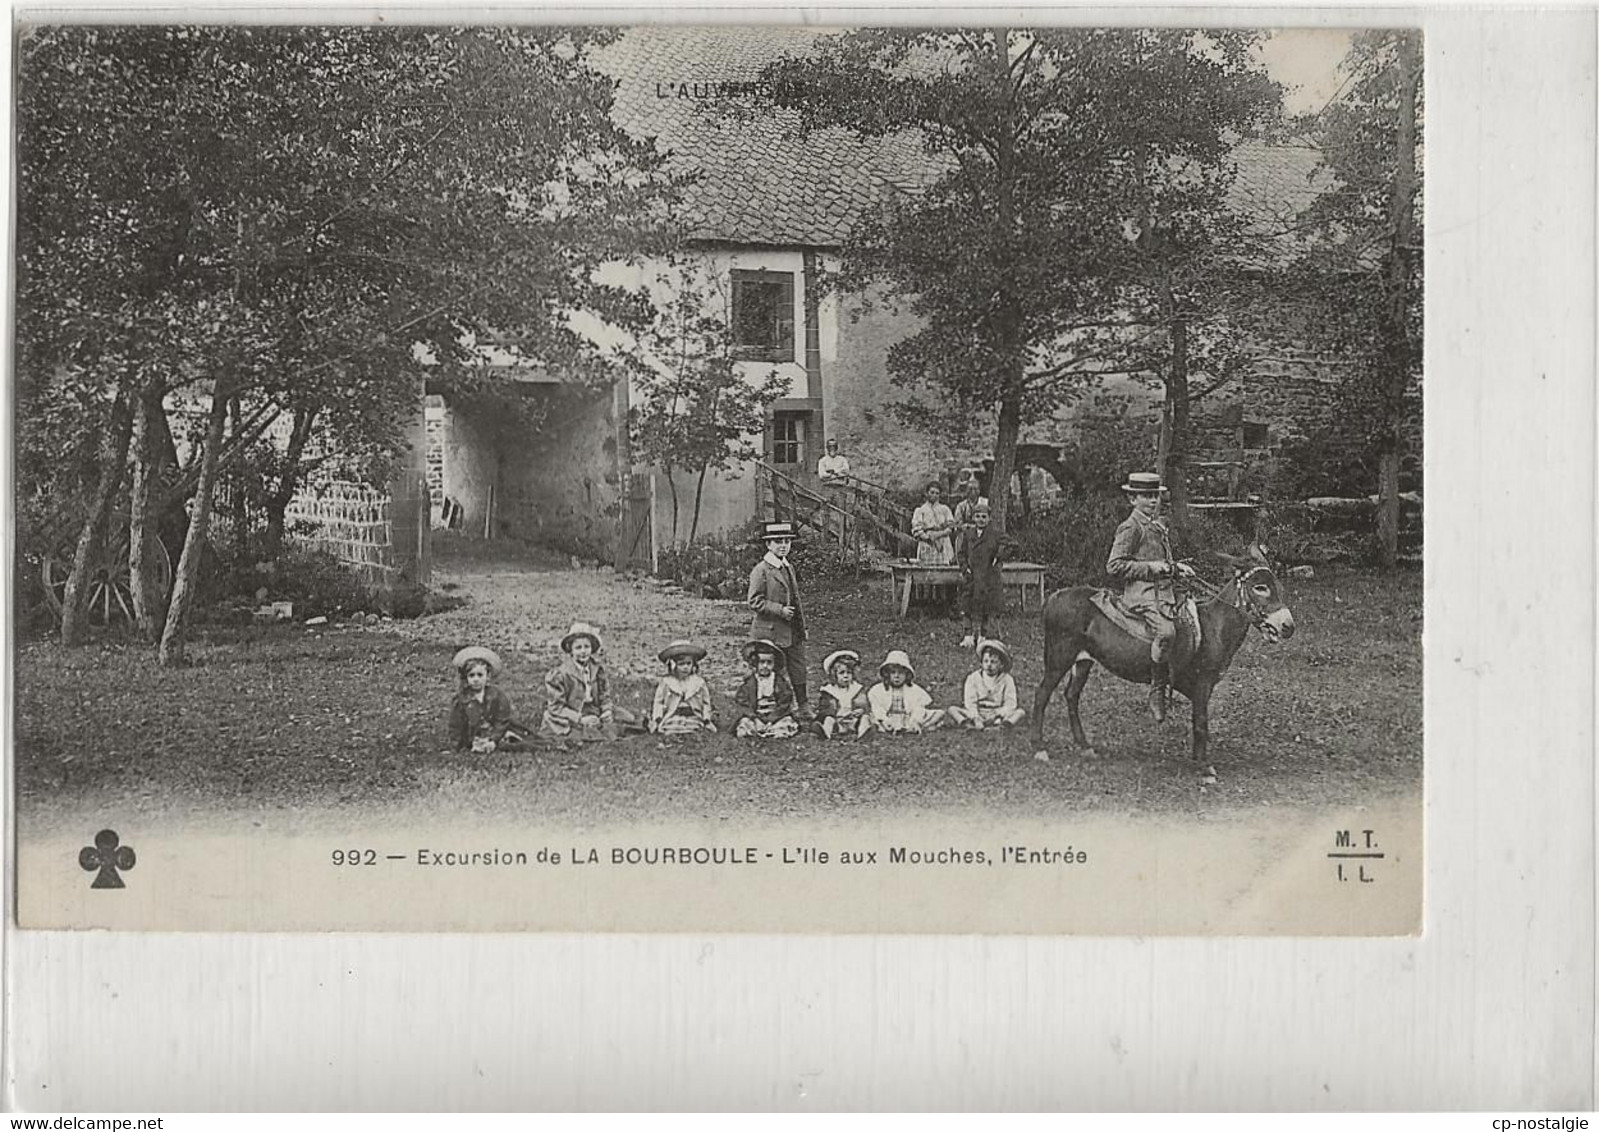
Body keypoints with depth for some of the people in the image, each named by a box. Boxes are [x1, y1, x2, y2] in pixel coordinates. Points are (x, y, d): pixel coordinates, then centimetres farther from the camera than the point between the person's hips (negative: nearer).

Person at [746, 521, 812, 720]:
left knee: (799, 672, 8)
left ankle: (803, 709, 15)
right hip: (771, 633, -7)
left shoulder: (789, 567, 16)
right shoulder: (761, 570, -10)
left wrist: (802, 626, 19)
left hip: (794, 633, 7)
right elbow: (755, 601, -14)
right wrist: (780, 610, -21)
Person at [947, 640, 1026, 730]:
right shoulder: (973, 678, 5)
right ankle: (967, 724, -49)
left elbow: (1010, 704, -4)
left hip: (998, 717, 0)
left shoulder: (1007, 680, 5)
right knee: (952, 710, -19)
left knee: (1021, 712, -23)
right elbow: (970, 703, -6)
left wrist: (997, 714, -24)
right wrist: (976, 718, -25)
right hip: (977, 715, 0)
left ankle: (1004, 725, -51)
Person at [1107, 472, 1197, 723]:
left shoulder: (1159, 527, 20)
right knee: (1165, 630, -31)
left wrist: (1176, 568, 12)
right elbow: (1114, 566, -14)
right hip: (1141, 593, -10)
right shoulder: (1130, 528, -8)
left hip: (1164, 591, 10)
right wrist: (1151, 567, -17)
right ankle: (1157, 692, -21)